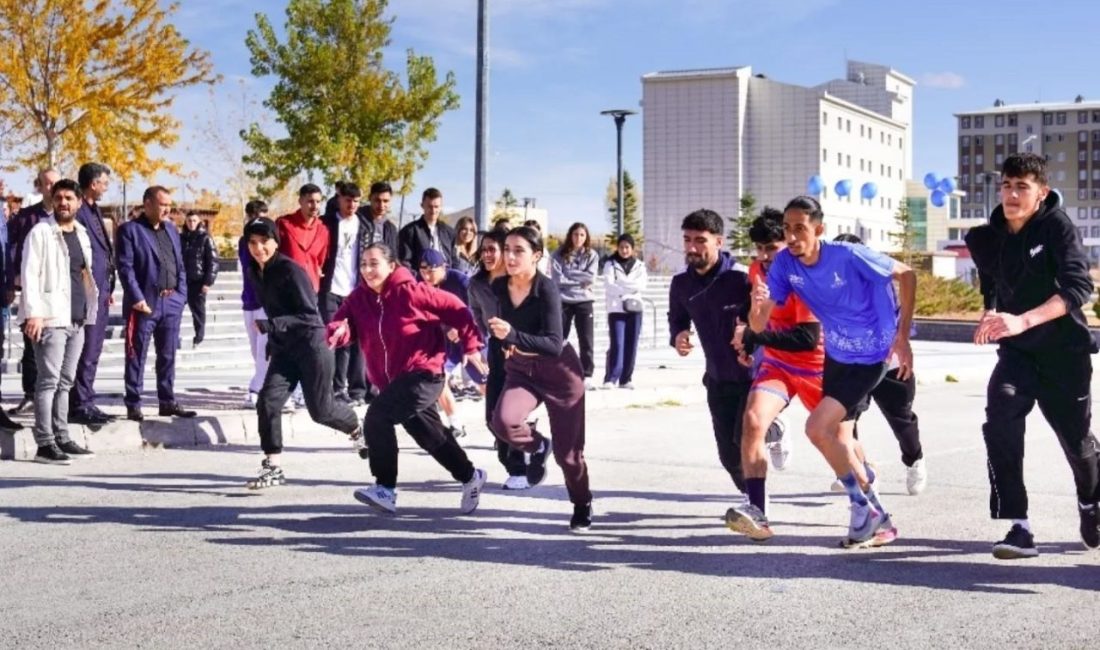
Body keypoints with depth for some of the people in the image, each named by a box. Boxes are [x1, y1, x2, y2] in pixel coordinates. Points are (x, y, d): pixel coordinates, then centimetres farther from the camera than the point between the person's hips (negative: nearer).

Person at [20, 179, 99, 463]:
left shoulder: (81, 234, 16)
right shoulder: (41, 232, -4)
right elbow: (29, 274, -10)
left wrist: (89, 311, 14)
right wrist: (33, 313, -18)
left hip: (77, 319, 7)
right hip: (51, 318, -7)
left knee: (65, 382, 10)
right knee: (49, 380, -9)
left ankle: (62, 438, 14)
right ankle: (45, 443, -8)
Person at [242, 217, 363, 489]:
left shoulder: (292, 271, -20)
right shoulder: (253, 272, 4)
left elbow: (310, 314, -21)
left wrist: (272, 325, -31)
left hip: (311, 346, -6)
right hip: (283, 349, 6)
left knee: (321, 410, 4)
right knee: (268, 403, -10)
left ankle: (358, 429, 36)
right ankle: (273, 467, -2)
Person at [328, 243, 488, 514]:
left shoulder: (410, 291, -15)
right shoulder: (359, 298, 1)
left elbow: (456, 309, -9)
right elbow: (342, 323, -9)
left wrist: (471, 346, -7)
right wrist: (338, 332, -33)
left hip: (423, 374, -8)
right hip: (391, 380, 8)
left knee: (377, 417, -24)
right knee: (431, 436, 20)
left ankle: (386, 488, -16)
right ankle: (470, 477, 41)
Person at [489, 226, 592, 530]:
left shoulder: (547, 289, -26)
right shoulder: (499, 287, -10)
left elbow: (554, 345, -34)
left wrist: (512, 335, -44)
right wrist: (504, 343, 2)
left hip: (559, 370, -4)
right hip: (520, 369, 4)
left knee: (567, 450, 3)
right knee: (502, 421, -26)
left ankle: (582, 506, 30)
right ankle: (537, 446, 7)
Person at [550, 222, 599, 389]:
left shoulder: (592, 255, 5)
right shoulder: (559, 255, 2)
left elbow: (590, 277, -8)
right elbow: (557, 278, -9)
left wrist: (569, 274, -9)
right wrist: (580, 280, -9)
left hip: (584, 302, 1)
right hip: (563, 301, 0)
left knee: (586, 341, 0)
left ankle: (587, 376, 4)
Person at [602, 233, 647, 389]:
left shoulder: (639, 265, 12)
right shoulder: (611, 264, 4)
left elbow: (642, 285, -4)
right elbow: (610, 287, -8)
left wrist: (620, 286, -11)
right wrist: (631, 288, -13)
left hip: (634, 309, 3)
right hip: (616, 309, -3)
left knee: (631, 346, 2)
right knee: (617, 344, -13)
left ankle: (626, 379, 9)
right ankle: (610, 378, -14)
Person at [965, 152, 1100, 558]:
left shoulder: (1057, 227, -17)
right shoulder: (987, 239, -3)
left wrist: (1023, 320, -41)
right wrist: (991, 317, 5)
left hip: (1065, 351, -2)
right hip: (1017, 352, 3)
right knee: (999, 424, -24)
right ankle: (1019, 528, -20)